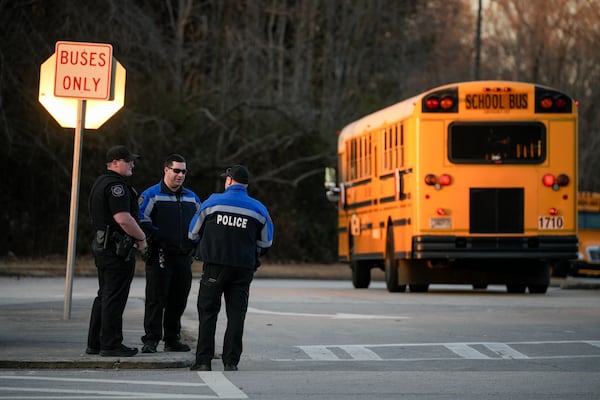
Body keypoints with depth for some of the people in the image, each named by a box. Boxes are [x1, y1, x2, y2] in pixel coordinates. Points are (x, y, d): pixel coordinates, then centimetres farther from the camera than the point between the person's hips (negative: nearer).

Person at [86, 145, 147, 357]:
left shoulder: (100, 183, 18)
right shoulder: (115, 185, -16)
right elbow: (123, 219, -25)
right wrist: (141, 237, -11)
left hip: (102, 245, 11)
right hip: (118, 249, -11)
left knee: (104, 296, 15)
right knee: (114, 298, -6)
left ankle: (94, 343, 18)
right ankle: (110, 344, -4)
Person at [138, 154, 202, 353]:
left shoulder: (192, 198, 17)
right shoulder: (151, 195, -2)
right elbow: (142, 220, -9)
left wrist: (194, 243, 11)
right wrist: (157, 238, -16)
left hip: (183, 257, 6)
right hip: (159, 256, -6)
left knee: (178, 301, 9)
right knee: (156, 299, -6)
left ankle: (172, 339, 17)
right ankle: (151, 340, -4)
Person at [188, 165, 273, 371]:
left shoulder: (213, 202, -1)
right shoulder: (258, 209, 3)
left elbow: (193, 233, 8)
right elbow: (266, 242, 11)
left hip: (214, 264, -1)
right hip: (244, 269, 1)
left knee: (208, 313, 5)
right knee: (236, 315, 6)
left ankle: (203, 361, 1)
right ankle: (231, 362, 2)